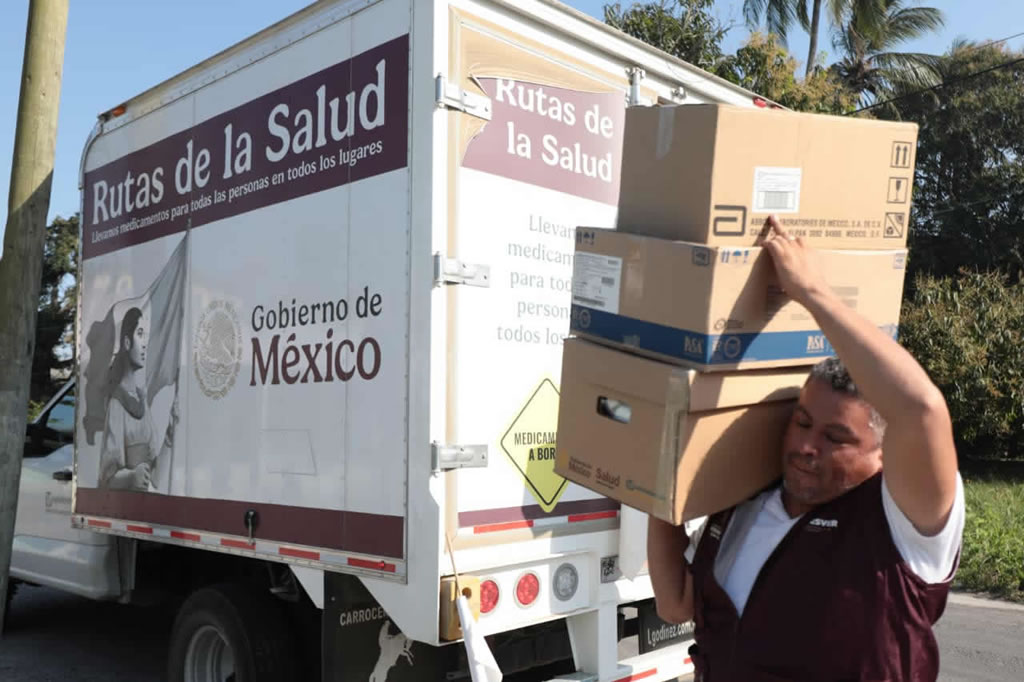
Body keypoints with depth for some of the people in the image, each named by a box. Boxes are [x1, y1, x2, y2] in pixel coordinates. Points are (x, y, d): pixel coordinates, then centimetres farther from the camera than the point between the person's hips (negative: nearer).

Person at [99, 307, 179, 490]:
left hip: (145, 492, 5)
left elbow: (152, 460, 11)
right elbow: (108, 476, -10)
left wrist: (171, 431, -1)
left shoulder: (142, 399, 10)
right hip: (123, 495, -5)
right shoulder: (117, 402, -9)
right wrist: (131, 476, -26)